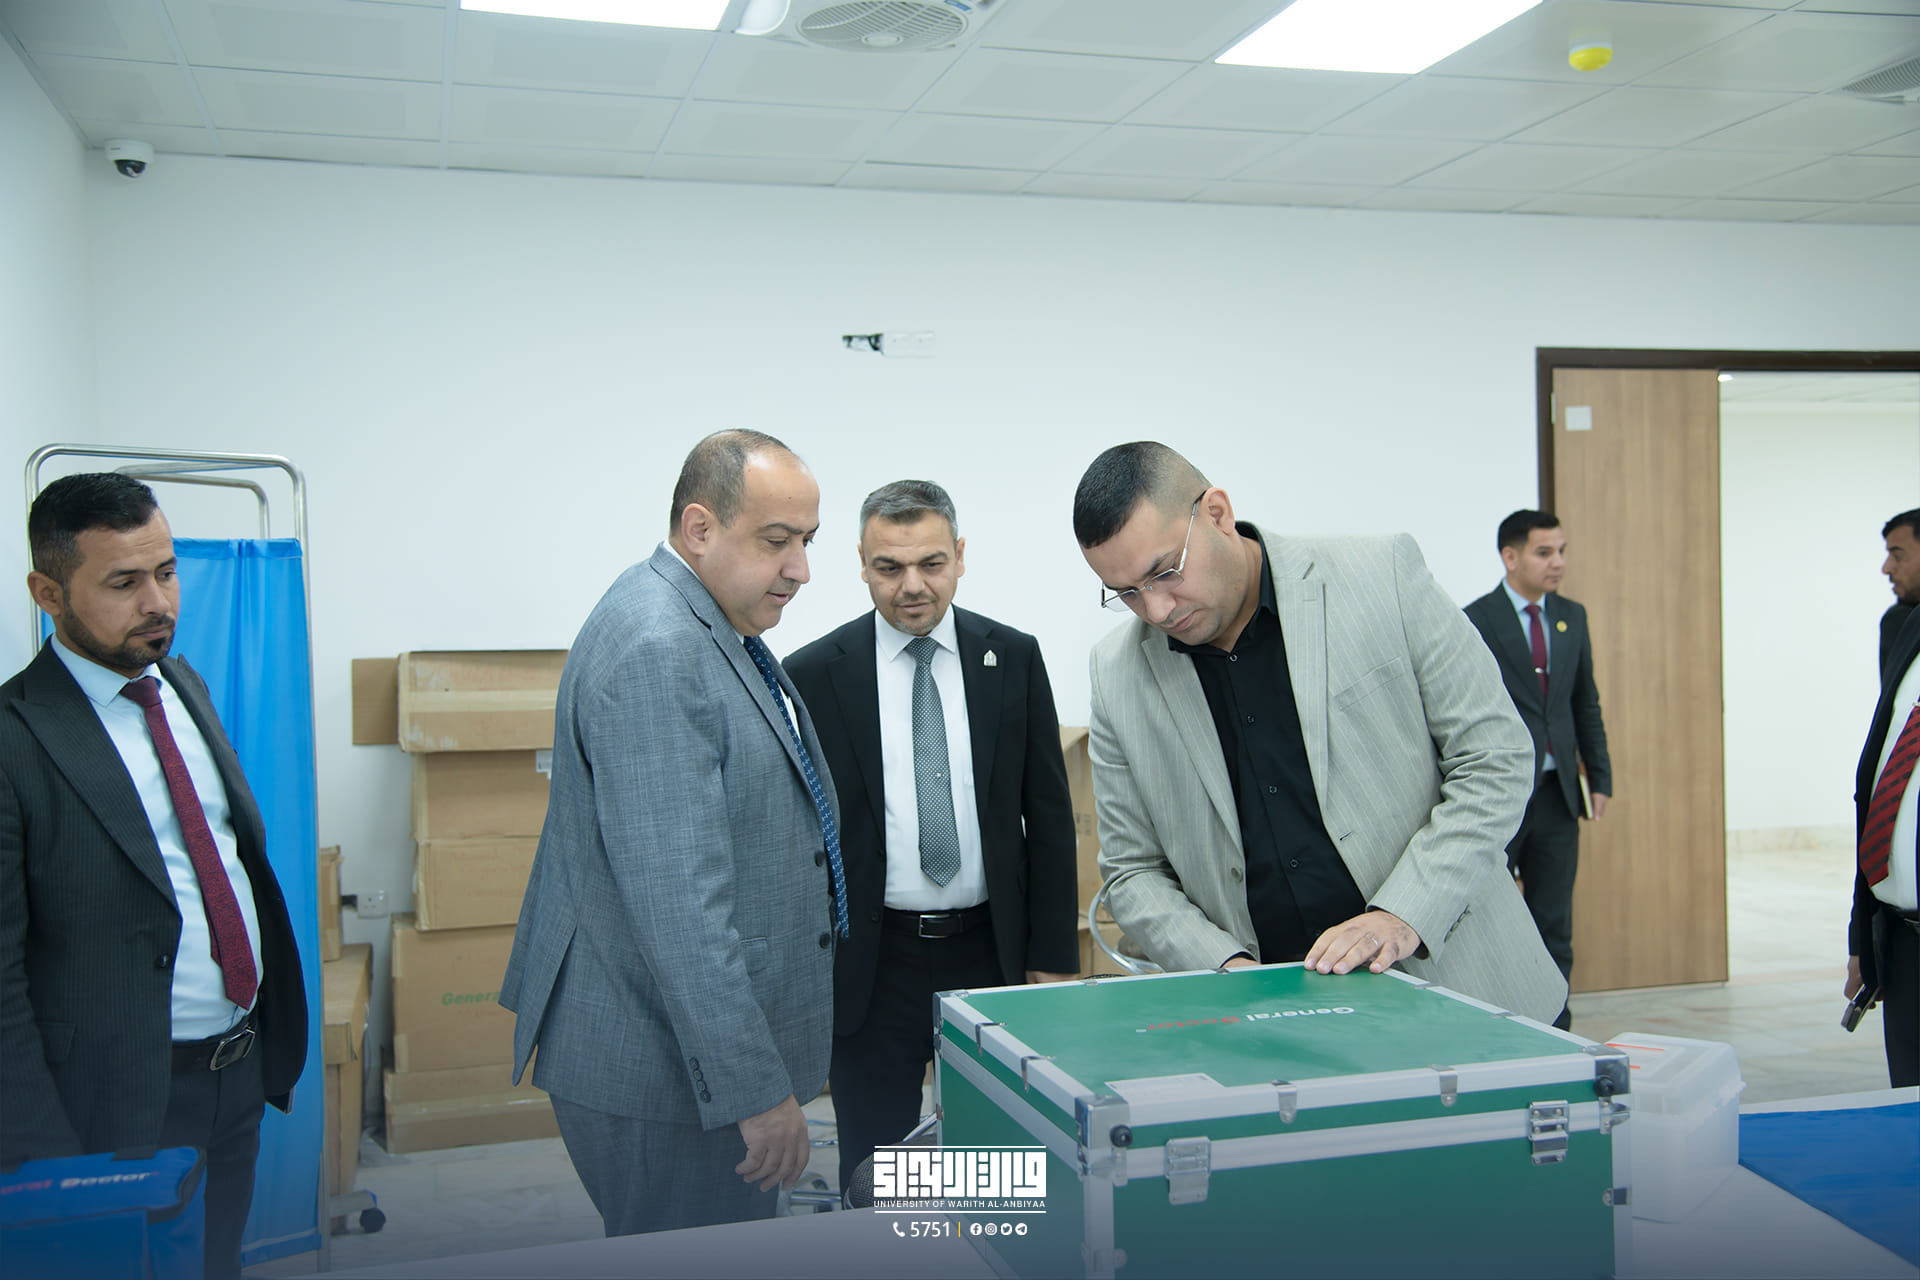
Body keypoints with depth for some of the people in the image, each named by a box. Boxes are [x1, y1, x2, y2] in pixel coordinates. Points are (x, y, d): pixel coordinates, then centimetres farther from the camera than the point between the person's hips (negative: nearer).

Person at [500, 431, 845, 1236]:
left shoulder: (711, 627, 10)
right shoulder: (654, 651, -23)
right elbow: (677, 899, -28)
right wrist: (757, 1087, -25)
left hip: (706, 1047, 10)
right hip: (666, 1070, -10)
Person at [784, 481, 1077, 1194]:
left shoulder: (1013, 658, 1)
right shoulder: (814, 674, -4)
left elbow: (1049, 815, 3)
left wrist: (1054, 960, 1)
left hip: (992, 950, 2)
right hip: (871, 964, -1)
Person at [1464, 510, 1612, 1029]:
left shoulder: (1573, 616, 11)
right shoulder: (1476, 621, -8)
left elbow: (1587, 706, 16)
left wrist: (1599, 777, 10)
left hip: (1557, 793, 5)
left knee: (1554, 927, 10)